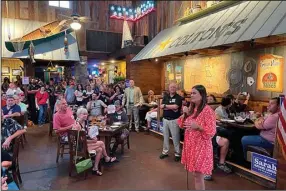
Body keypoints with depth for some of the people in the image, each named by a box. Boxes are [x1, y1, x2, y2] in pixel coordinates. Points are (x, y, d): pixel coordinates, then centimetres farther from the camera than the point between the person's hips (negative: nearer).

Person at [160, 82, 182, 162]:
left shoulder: (178, 97, -6)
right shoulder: (165, 96, 7)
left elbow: (175, 106, -20)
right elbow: (161, 106, -4)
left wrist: (166, 106, -8)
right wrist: (171, 108, -16)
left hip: (174, 120, -5)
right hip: (165, 119, 5)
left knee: (175, 137, 2)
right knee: (165, 136, 14)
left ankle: (177, 154, 14)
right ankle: (165, 152, 27)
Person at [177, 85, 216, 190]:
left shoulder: (208, 110, -15)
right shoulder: (191, 108, 7)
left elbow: (211, 132, -18)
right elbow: (182, 124, 13)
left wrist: (197, 127, -31)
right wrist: (185, 114, -4)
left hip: (201, 146, -7)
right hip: (190, 144, 7)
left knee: (198, 175, -1)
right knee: (195, 174, 17)